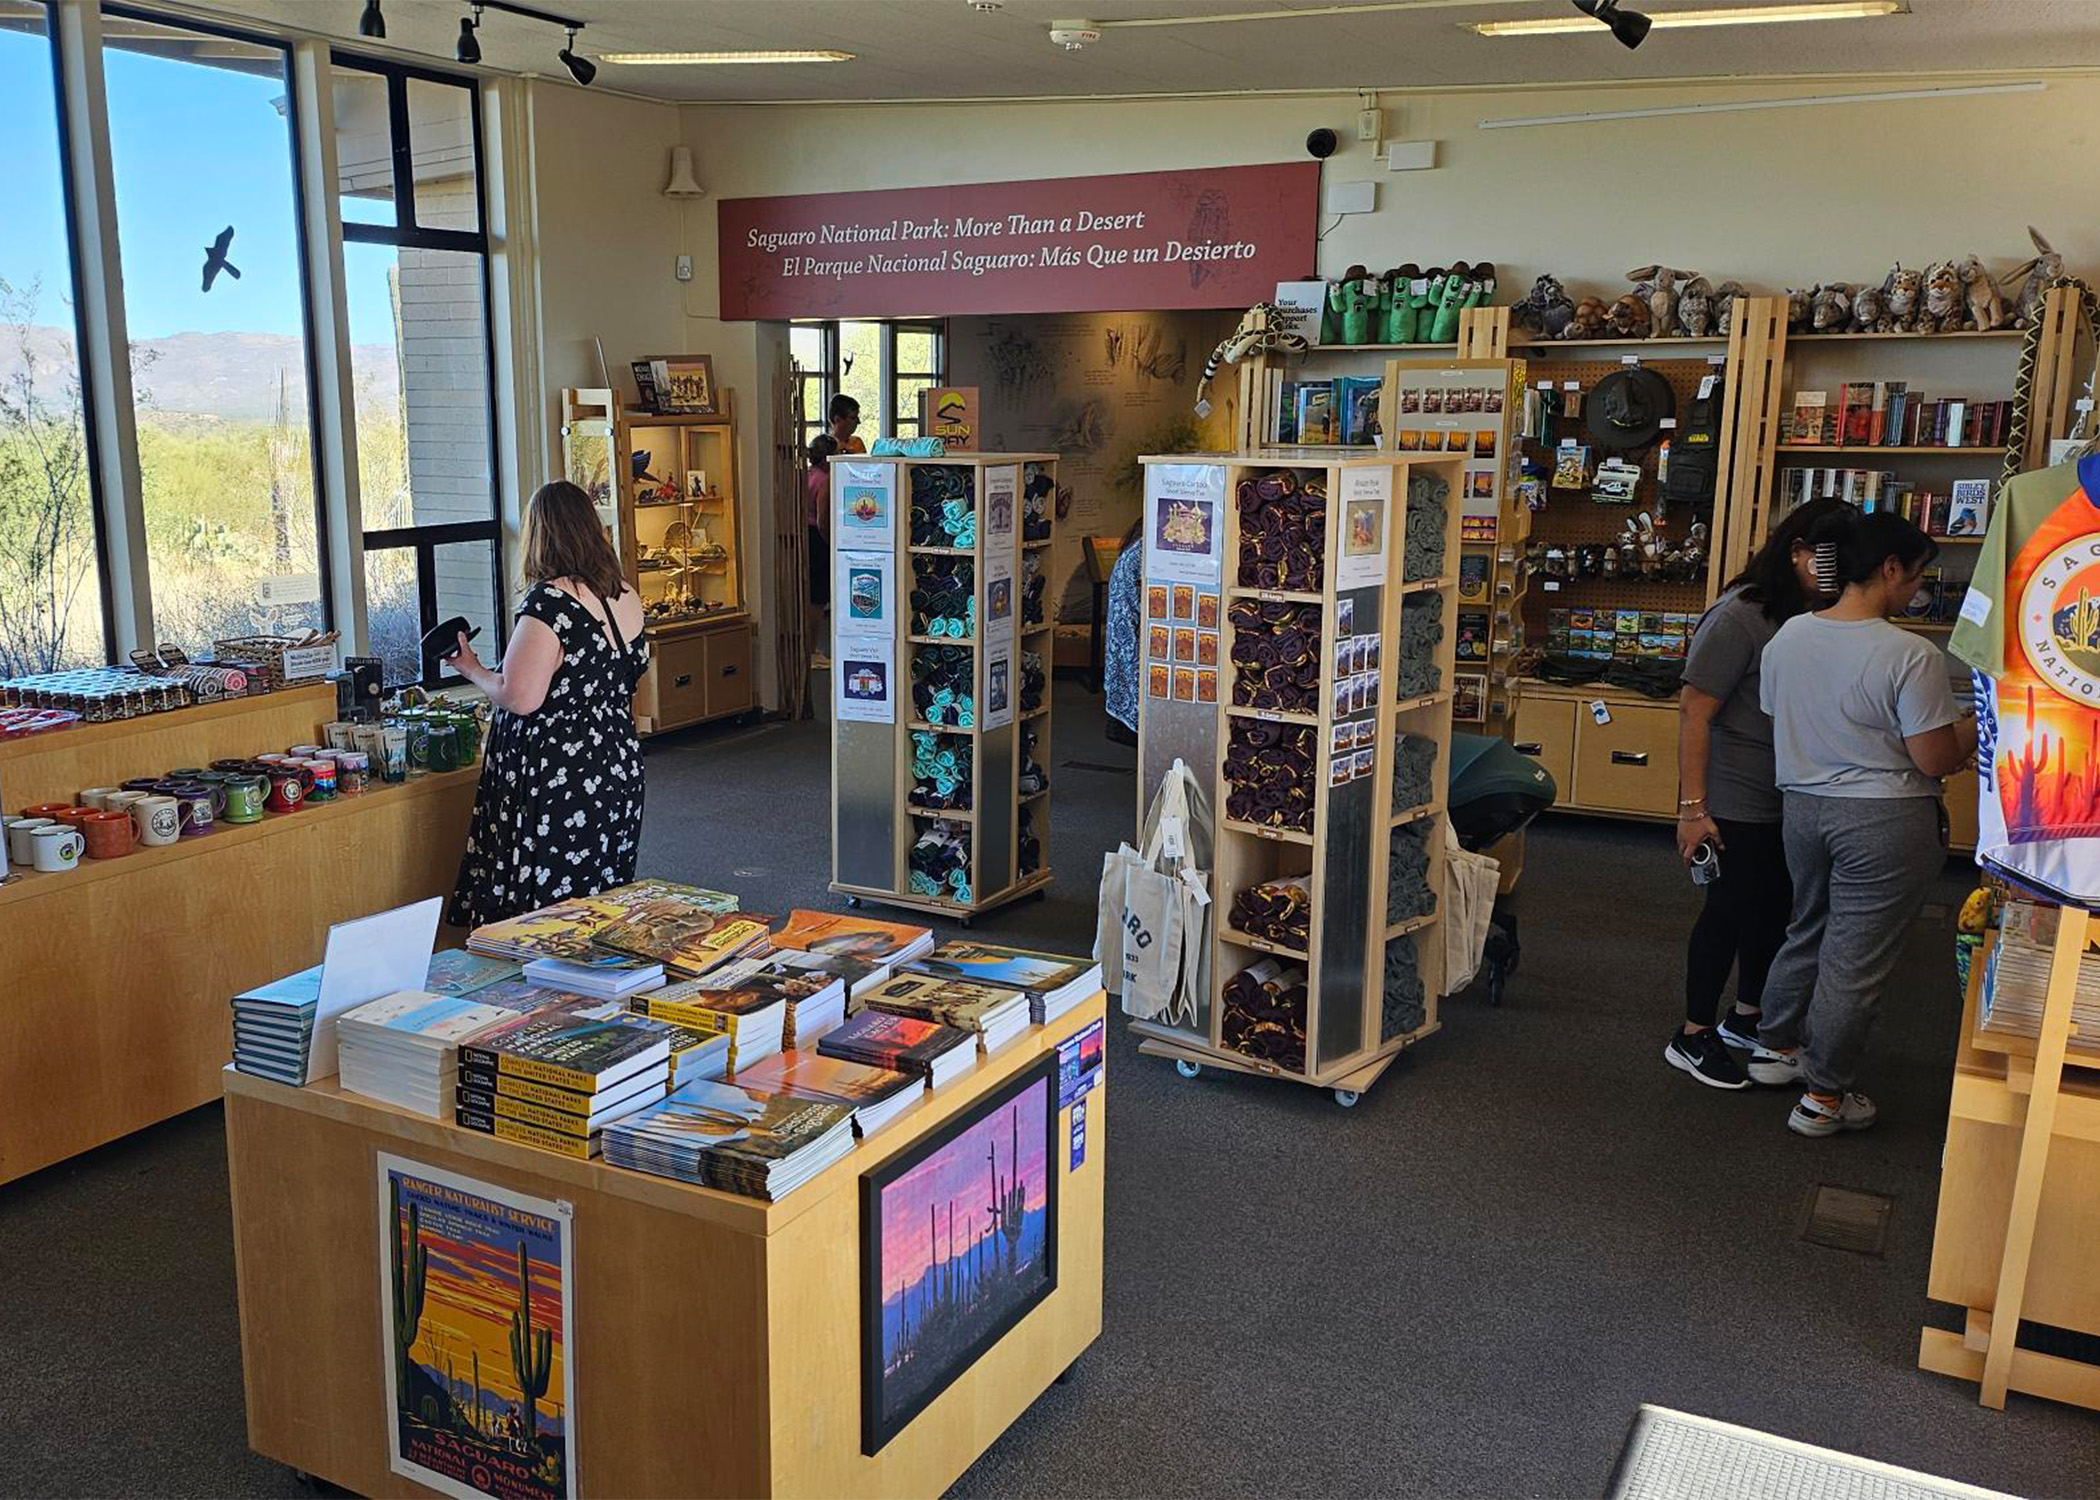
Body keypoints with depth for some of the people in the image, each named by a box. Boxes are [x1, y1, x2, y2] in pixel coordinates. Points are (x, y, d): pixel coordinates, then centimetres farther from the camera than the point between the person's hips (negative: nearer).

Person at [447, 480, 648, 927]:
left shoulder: (547, 601, -17)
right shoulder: (626, 597, 6)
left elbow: (519, 699, -19)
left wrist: (471, 669, -3)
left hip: (558, 779, -8)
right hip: (619, 768, 8)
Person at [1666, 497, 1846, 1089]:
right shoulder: (1740, 617, -19)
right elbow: (1694, 711, -20)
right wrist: (1692, 807, -23)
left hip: (1790, 802, 8)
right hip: (1738, 802, -8)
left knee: (1775, 908, 17)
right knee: (1730, 908, 1)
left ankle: (1746, 1018, 36)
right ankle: (1693, 1036, 15)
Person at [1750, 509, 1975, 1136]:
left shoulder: (1789, 636, 0)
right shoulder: (1911, 656, -19)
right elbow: (1937, 760, -15)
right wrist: (1982, 723, 3)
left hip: (1803, 807, 6)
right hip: (1885, 823, -6)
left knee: (1808, 929, 25)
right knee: (1857, 958, 5)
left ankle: (1776, 1047, 39)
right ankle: (1824, 1098, 15)